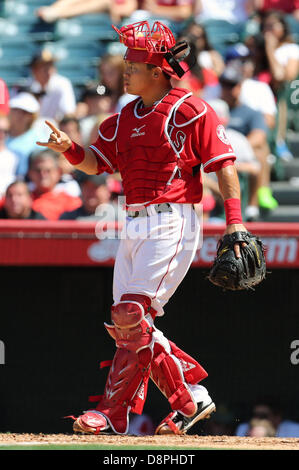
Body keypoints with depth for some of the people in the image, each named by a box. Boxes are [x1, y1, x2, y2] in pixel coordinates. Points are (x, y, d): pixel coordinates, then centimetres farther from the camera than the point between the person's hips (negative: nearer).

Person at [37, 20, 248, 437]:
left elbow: (224, 164, -8)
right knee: (127, 323, 6)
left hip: (172, 224, -9)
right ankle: (191, 398, 16)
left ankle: (113, 414, -13)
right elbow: (97, 162, 13)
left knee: (132, 315, -15)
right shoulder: (125, 118, 16)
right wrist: (69, 148, -9)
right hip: (134, 226, 9)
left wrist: (234, 221, -15)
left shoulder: (190, 111, -7)